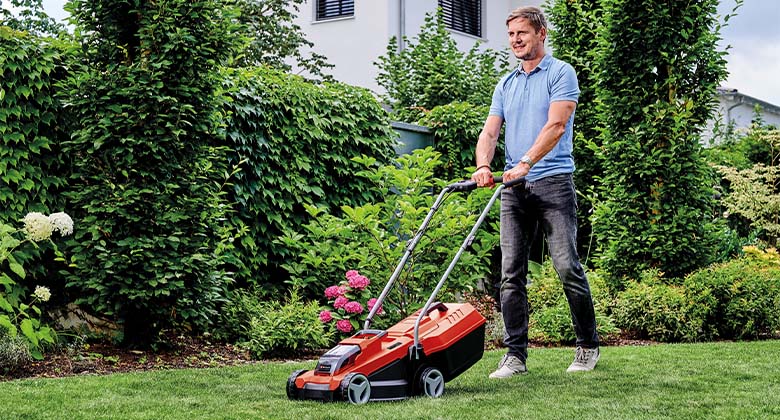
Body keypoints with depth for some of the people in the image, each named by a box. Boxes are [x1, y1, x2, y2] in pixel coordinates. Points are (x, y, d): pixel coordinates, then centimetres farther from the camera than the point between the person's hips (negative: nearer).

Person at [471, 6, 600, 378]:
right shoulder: (505, 85, 18)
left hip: (552, 180, -5)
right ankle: (516, 355, 4)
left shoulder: (561, 73, 0)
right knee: (511, 274, 0)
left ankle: (588, 346, 9)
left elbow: (555, 127, -13)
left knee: (567, 267, -7)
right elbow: (489, 132, 10)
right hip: (513, 188, 6)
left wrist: (525, 164, -24)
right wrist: (483, 167, -10)